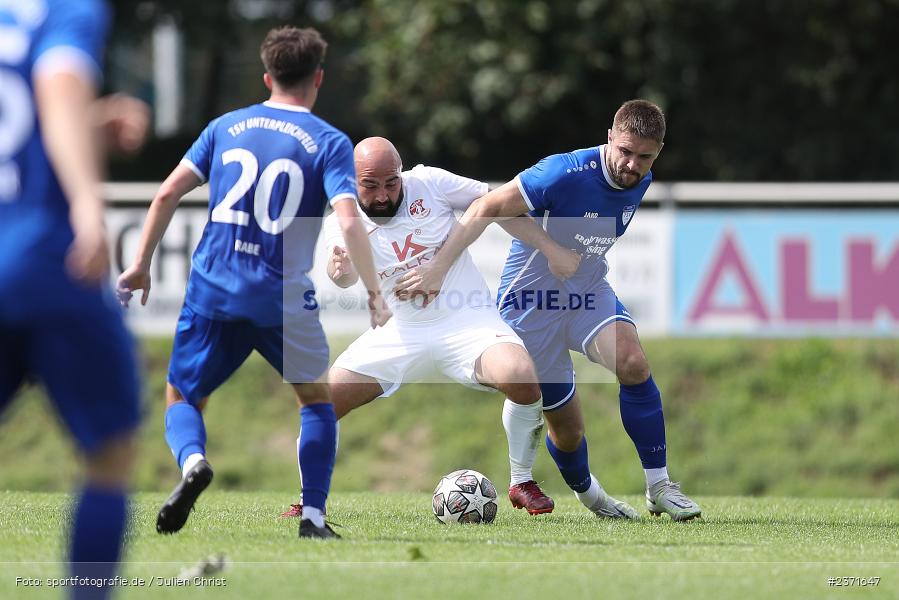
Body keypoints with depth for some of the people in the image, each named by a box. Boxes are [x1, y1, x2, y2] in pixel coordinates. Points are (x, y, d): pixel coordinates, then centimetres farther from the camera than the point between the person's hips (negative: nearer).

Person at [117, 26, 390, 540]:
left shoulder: (227, 128, 9)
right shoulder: (330, 143, 0)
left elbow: (169, 194, 5)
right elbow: (348, 221, -14)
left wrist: (141, 265, 13)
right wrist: (375, 295, -9)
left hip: (213, 290, 1)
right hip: (284, 299, -1)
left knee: (183, 400, 16)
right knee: (317, 398, 22)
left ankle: (193, 461, -18)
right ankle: (314, 516, 11)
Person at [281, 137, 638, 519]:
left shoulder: (429, 183, -9)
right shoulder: (343, 219, -7)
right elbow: (345, 276, -27)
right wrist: (340, 269, -52)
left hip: (468, 319, -2)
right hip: (402, 332, 2)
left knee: (521, 376, -30)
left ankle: (522, 482, -7)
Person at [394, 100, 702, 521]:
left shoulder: (640, 181, -3)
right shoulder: (566, 174, -26)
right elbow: (487, 208, -25)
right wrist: (438, 267, -29)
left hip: (588, 292, 5)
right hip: (532, 303, -5)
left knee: (634, 364, -26)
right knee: (566, 429, -2)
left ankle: (659, 488, -17)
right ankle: (586, 494, 31)